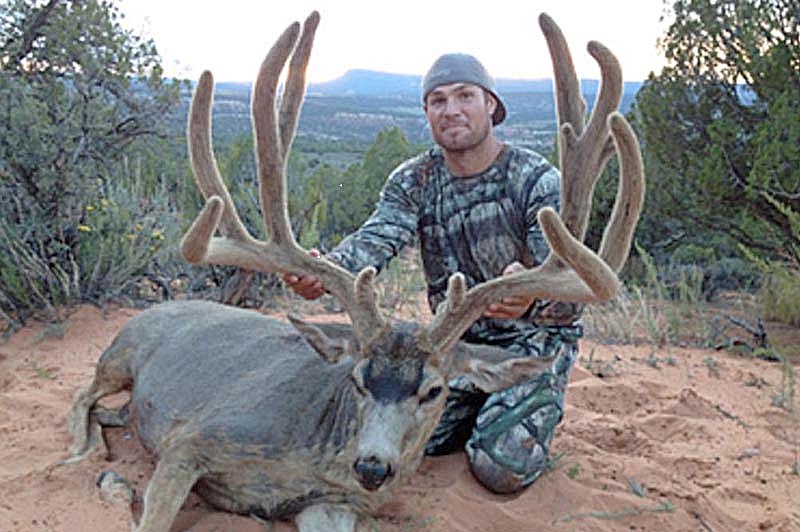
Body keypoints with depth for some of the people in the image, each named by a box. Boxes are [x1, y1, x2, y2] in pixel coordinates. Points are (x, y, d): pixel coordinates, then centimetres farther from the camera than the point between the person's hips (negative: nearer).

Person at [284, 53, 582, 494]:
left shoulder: (536, 179, -15)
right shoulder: (413, 181, -2)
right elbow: (376, 238, -21)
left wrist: (531, 296, -54)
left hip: (535, 337, -4)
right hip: (459, 338, 4)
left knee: (501, 468, -19)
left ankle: (538, 411, 15)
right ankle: (484, 409, 17)